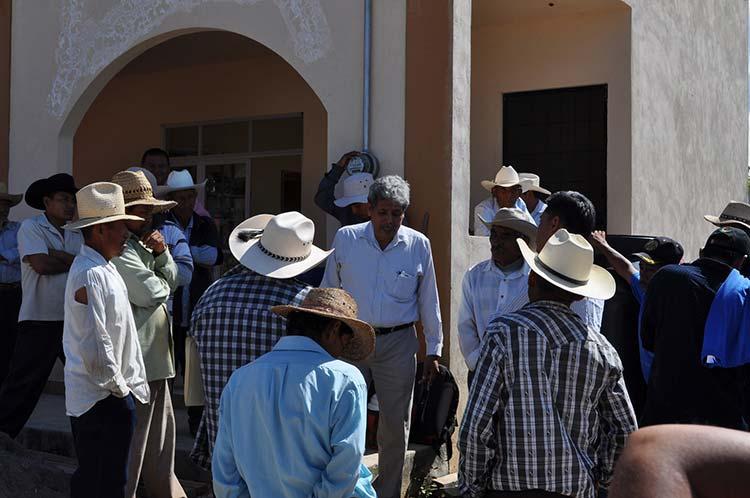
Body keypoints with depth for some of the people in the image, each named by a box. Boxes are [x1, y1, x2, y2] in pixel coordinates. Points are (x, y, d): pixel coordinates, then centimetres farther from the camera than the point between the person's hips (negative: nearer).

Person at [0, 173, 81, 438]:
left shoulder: (76, 234, 10)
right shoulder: (31, 227, -5)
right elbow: (41, 264, -18)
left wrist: (58, 256, -15)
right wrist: (75, 261, -4)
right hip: (40, 319, -5)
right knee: (23, 383, 3)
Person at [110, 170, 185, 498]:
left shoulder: (140, 244, 16)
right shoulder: (118, 250, -16)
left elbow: (172, 280, 13)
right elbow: (151, 293, -21)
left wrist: (161, 255, -4)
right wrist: (162, 282, 1)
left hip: (155, 359, 11)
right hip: (135, 362, -11)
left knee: (161, 434, 20)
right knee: (131, 440, -1)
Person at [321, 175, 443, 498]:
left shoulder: (419, 245, 0)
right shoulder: (345, 239, 0)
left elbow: (429, 302, 7)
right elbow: (328, 293, 8)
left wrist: (433, 350, 7)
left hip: (398, 343, 0)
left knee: (396, 424, 8)